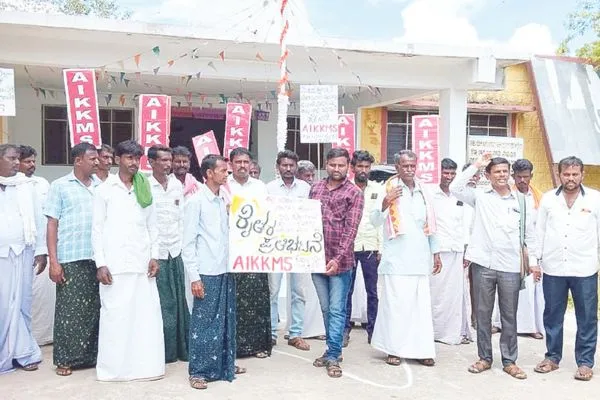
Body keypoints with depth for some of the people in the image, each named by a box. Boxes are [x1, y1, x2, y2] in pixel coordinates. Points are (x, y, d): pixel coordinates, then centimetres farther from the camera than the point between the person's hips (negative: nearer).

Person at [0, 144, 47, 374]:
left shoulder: (27, 186, 7)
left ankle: (22, 352, 16)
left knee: (21, 303, 6)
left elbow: (38, 219, 8)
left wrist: (41, 250, 5)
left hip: (23, 252, 1)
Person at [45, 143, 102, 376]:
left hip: (98, 258, 3)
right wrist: (53, 260, -7)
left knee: (95, 309, 9)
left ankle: (93, 355, 20)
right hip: (71, 259, -3)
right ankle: (65, 359, 14)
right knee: (69, 310, 3)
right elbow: (52, 224, 0)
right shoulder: (60, 186, 3)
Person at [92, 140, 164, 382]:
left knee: (147, 314, 3)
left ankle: (146, 364, 14)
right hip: (115, 264, -3)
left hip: (142, 263, 3)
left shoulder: (145, 190, 12)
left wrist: (154, 256, 3)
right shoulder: (105, 189, 2)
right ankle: (113, 367, 13)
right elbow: (97, 228, 0)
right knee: (115, 315, 1)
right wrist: (100, 263, -7)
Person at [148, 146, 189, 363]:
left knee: (179, 301, 8)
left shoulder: (177, 185, 9)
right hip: (156, 252, -4)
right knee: (162, 304, 1)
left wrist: (180, 242, 8)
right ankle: (164, 351, 12)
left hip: (175, 251, 4)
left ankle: (182, 347, 18)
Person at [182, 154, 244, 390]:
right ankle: (198, 371, 13)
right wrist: (194, 276, -14)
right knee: (204, 322, 1)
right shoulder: (196, 201, -8)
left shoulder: (225, 200, 10)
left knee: (226, 320, 14)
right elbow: (189, 242, -10)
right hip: (207, 273, -6)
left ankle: (226, 365, 28)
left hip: (226, 270, 6)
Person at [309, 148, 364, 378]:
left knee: (337, 311, 1)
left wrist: (338, 259, -18)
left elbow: (350, 229, -11)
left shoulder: (354, 193, -4)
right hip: (317, 259, 5)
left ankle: (333, 357, 10)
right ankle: (332, 349, 28)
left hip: (340, 261, -4)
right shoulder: (315, 188, 10)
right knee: (326, 309, 14)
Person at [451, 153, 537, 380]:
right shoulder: (480, 197, 4)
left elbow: (529, 233, 11)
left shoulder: (521, 200, 7)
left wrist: (533, 260, 6)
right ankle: (484, 358, 21)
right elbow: (455, 188, -10)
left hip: (511, 267, 1)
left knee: (509, 316, 8)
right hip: (483, 264, 0)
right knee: (482, 313, 8)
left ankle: (509, 361, 19)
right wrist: (476, 165, -8)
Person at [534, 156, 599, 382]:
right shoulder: (548, 199, 3)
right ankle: (552, 357, 24)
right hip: (553, 268, 2)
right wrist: (536, 260, 5)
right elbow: (540, 231, 6)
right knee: (552, 315, 10)